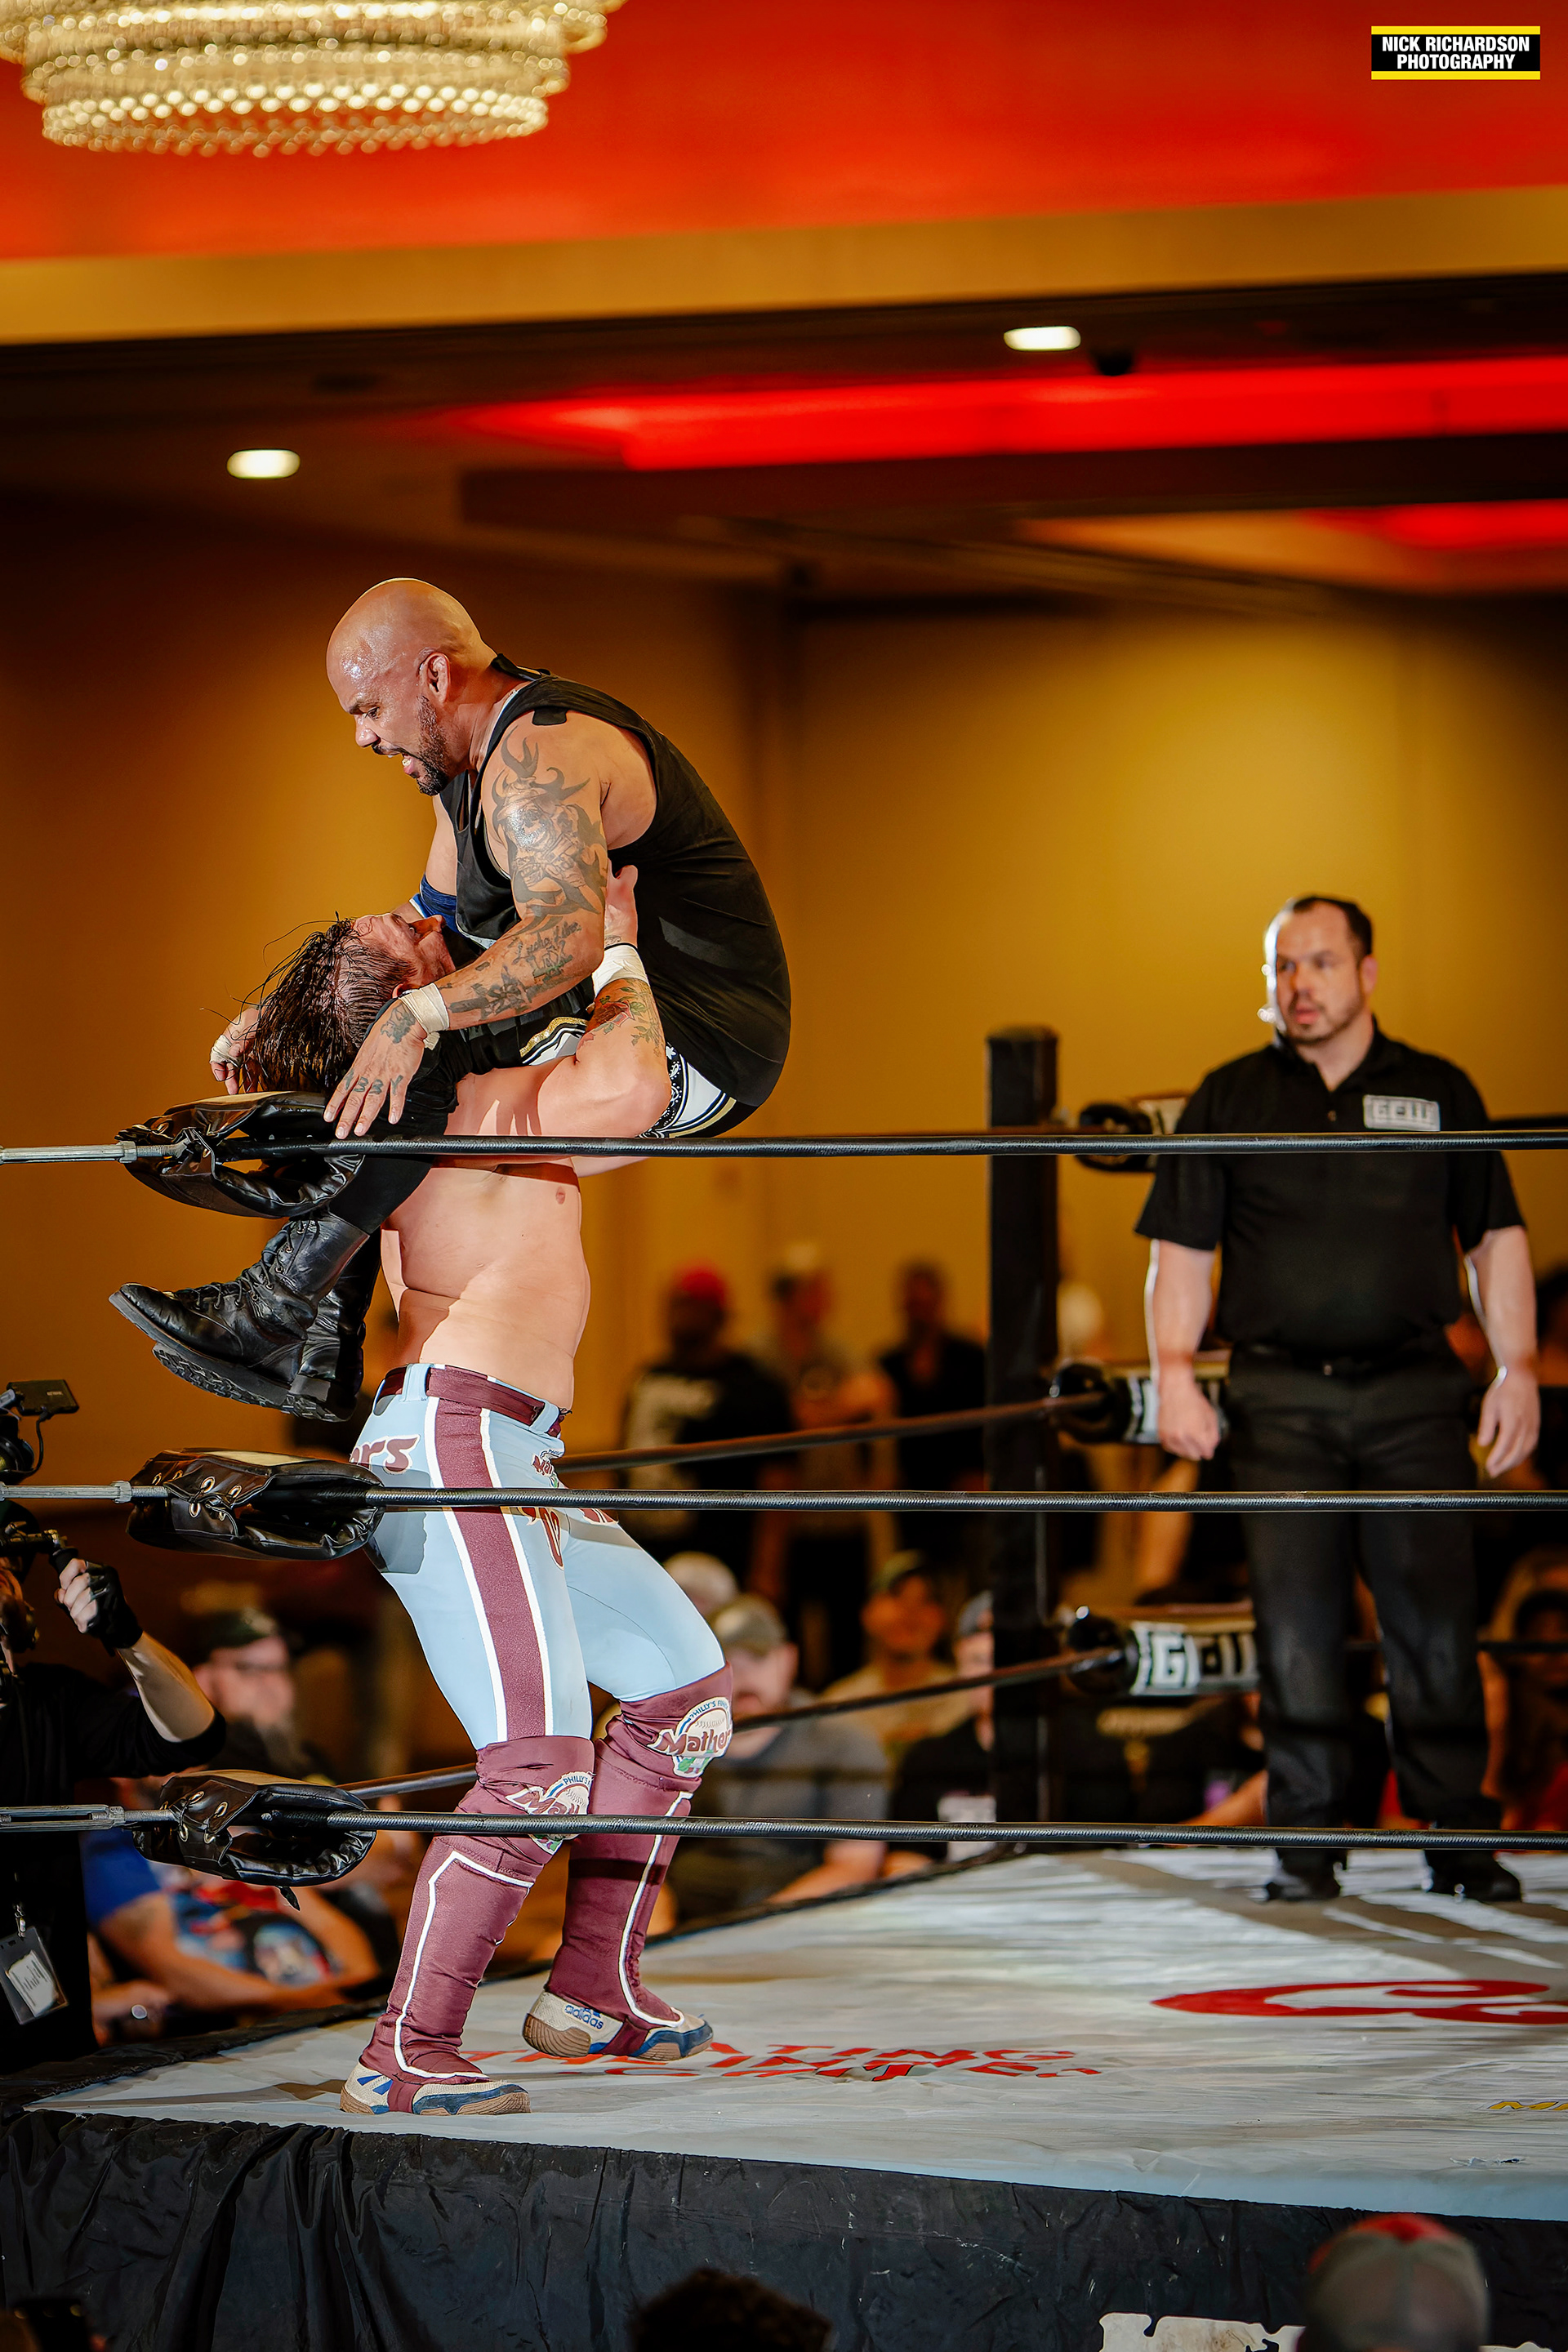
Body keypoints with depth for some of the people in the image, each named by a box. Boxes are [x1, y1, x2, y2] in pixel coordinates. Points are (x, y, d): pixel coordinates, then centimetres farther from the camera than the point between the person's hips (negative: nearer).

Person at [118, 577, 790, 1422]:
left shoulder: (537, 756, -20)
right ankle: (315, 1349, 6)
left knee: (403, 1071, -26)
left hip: (701, 1055, -11)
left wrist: (417, 1017, -44)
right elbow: (431, 924, 21)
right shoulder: (472, 759, 14)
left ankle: (273, 1307, -20)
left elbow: (569, 935, -36)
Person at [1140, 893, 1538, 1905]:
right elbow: (1182, 1252, 9)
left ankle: (1459, 1840, 3)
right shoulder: (1230, 1099, 10)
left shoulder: (1438, 1092, 10)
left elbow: (1497, 1240, 11)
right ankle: (1307, 1845, 4)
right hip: (1281, 1394, 0)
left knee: (1435, 1618, -4)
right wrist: (1175, 1374, -3)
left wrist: (1519, 1368, 1)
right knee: (1296, 1625, -2)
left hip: (1414, 1391, 0)